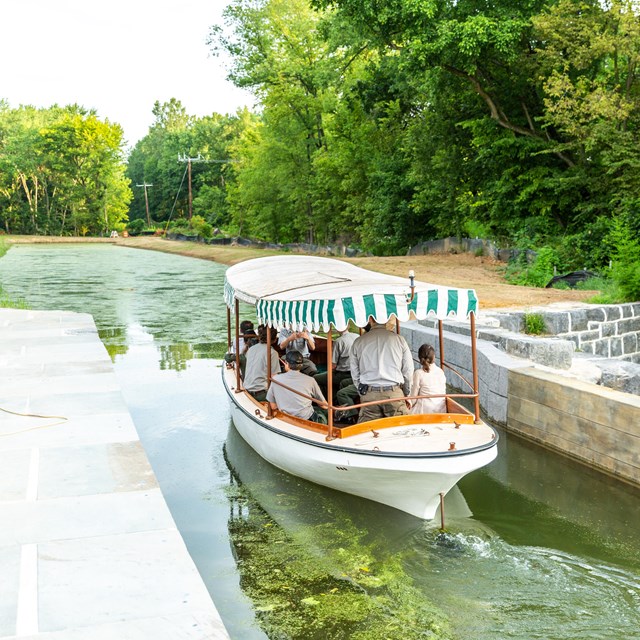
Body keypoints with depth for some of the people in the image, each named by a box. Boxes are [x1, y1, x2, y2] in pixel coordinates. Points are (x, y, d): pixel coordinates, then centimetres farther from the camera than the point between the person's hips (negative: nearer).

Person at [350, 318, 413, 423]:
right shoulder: (399, 339, 2)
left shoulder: (358, 342, 4)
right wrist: (406, 394, 21)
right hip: (394, 393, -1)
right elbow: (408, 371, 7)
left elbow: (355, 374, 10)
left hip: (368, 395, 1)